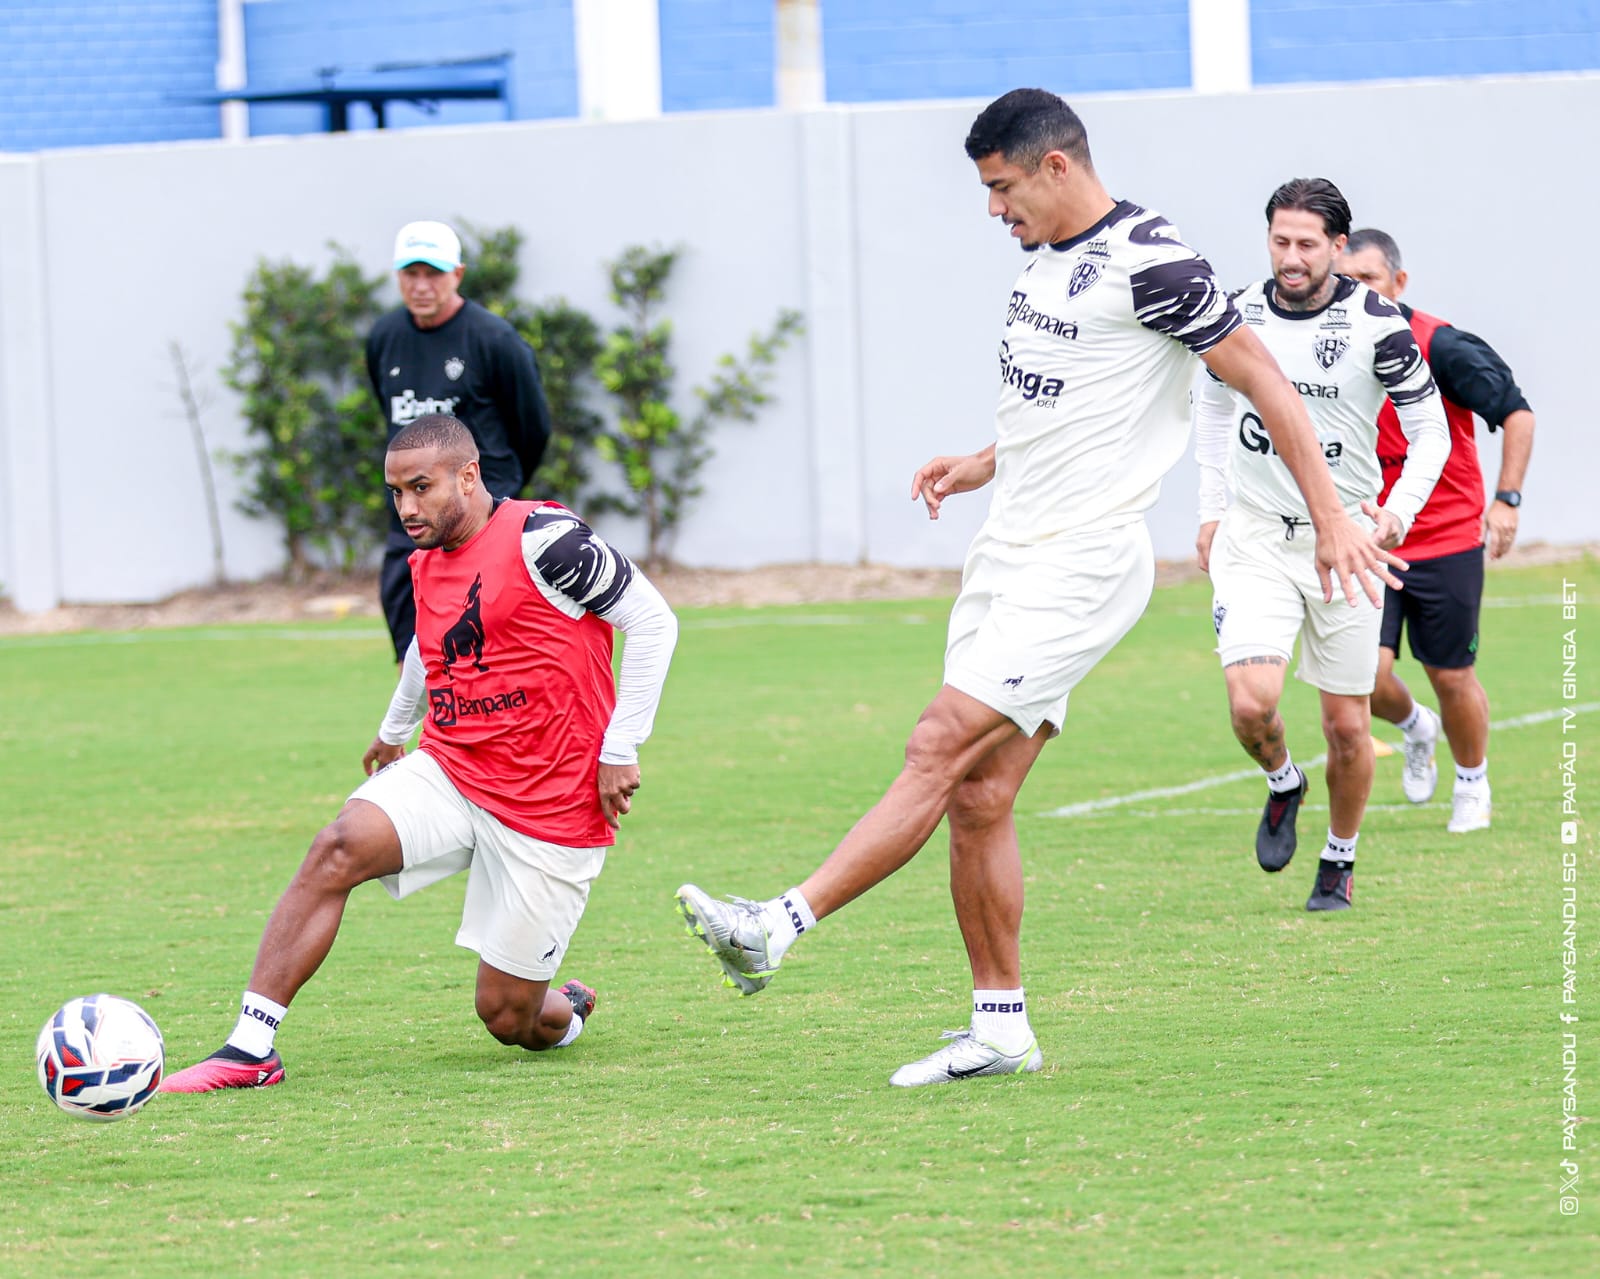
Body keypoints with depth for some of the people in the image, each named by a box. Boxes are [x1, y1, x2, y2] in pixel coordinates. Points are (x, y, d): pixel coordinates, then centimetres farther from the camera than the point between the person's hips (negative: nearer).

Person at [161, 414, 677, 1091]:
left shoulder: (542, 540, -15)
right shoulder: (427, 565, 8)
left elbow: (652, 620, -12)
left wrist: (619, 750, -13)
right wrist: (395, 728, 42)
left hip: (550, 802, -6)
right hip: (448, 771, 6)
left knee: (508, 1020, -2)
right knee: (338, 847, -24)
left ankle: (567, 1011, 37)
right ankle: (250, 1049, -25)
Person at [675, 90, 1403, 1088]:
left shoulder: (1148, 260, -13)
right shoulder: (1049, 257, 15)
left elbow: (1260, 377, -10)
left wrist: (1332, 517, -11)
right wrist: (984, 465, 18)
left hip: (1083, 561, -9)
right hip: (1010, 553, 9)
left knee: (941, 747, -16)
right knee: (978, 799, 5)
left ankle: (780, 927, -22)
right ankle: (1002, 1028, 10)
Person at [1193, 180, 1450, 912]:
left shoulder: (1375, 323, -11)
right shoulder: (1239, 316, -2)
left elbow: (1430, 432, -4)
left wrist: (1398, 514, -21)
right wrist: (1211, 509, 15)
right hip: (1255, 537, 1)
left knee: (1347, 725, 4)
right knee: (1251, 705, -17)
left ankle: (1340, 859, 28)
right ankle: (1282, 783, 17)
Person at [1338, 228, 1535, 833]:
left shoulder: (1441, 347, -13)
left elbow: (1516, 413, -8)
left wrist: (1506, 499, -15)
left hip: (1448, 540, -3)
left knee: (1452, 677, 4)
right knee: (1368, 673, -11)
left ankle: (1472, 784, 30)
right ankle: (1414, 728, 24)